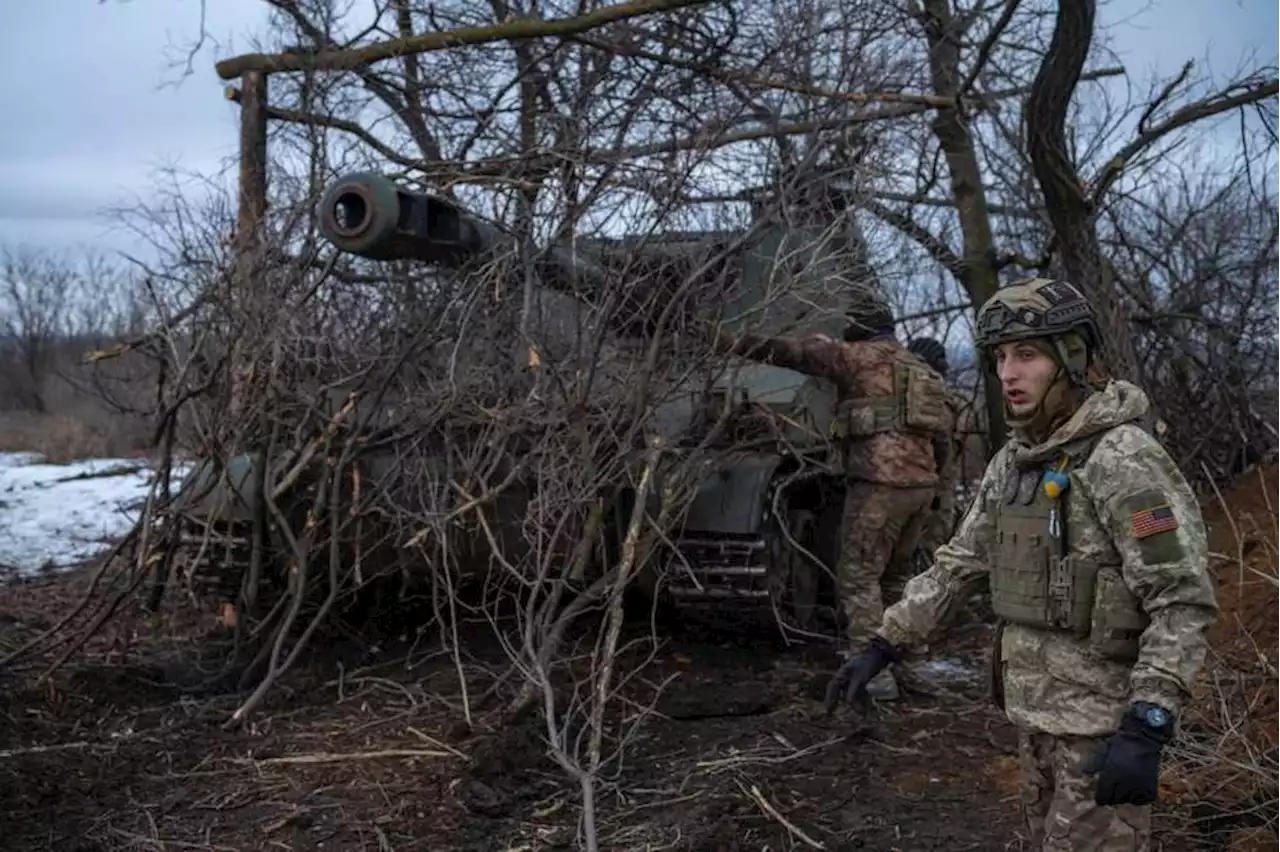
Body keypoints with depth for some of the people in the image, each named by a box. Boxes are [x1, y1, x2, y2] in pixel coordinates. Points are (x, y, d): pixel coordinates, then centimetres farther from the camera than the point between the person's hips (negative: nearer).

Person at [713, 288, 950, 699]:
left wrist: (738, 342, -6)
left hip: (880, 482, -8)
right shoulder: (916, 366, 21)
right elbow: (935, 432, 24)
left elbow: (797, 352, -8)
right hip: (922, 481, 8)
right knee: (895, 576, 19)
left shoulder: (862, 355, -4)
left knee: (859, 577, -4)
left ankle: (875, 672, -8)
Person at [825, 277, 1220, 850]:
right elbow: (958, 562, 13)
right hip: (1036, 713, 8)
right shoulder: (1013, 460, 7)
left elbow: (1184, 602, -22)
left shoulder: (1123, 459, -19)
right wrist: (881, 647, 10)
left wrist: (1148, 726, -30)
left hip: (1108, 723, -8)